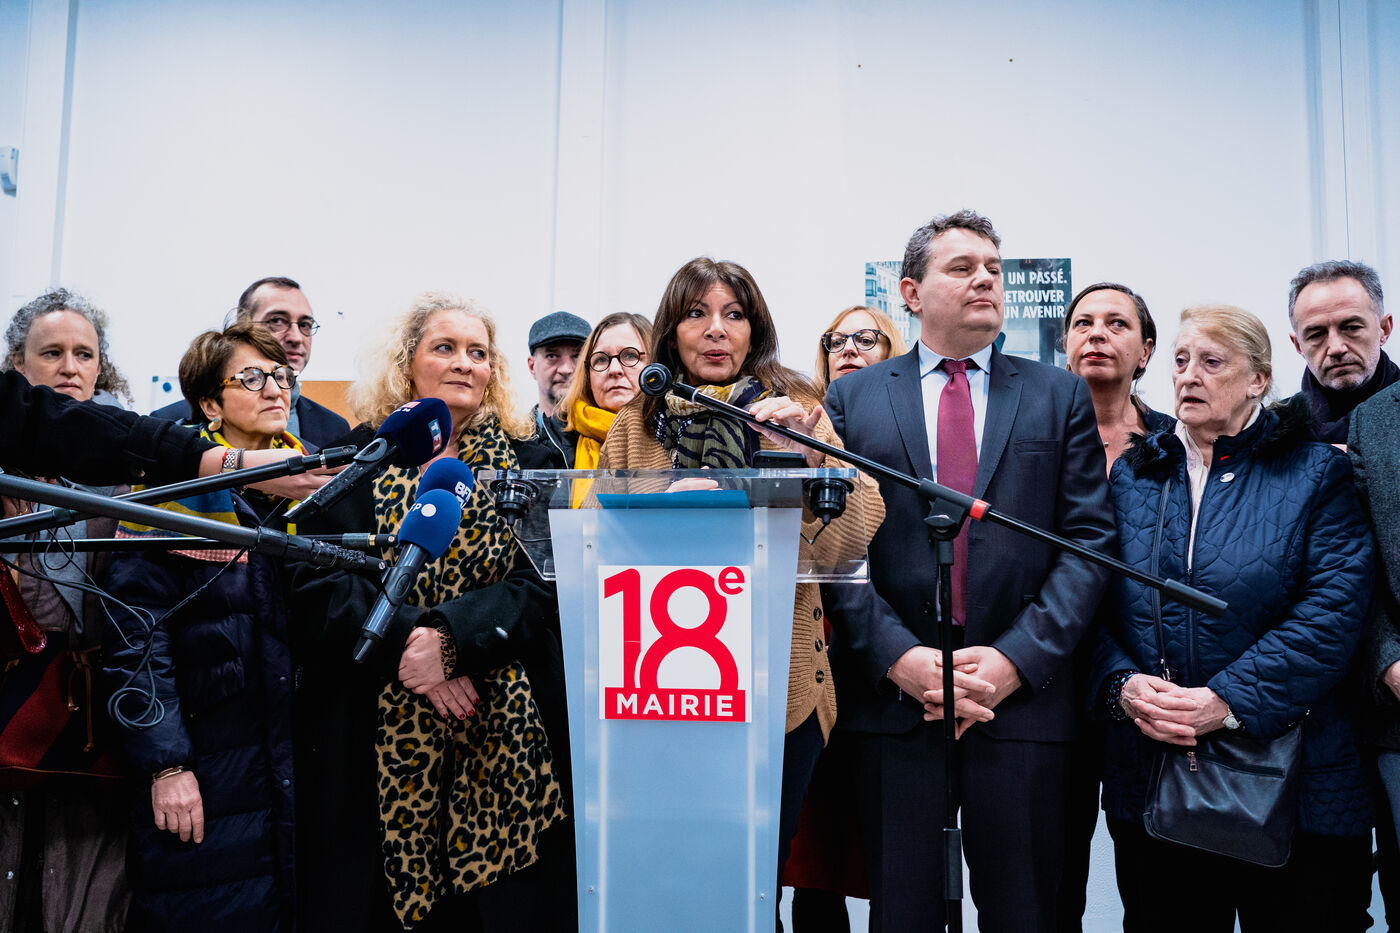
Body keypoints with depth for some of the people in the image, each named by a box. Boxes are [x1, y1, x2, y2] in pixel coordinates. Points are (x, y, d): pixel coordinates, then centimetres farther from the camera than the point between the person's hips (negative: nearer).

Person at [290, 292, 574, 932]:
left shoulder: (532, 465, 10)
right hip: (376, 730, 0)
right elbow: (319, 579, -2)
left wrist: (450, 633, -17)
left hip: (504, 733, 1)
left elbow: (543, 582, -2)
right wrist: (404, 640, -16)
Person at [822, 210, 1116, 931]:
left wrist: (1018, 659, -10)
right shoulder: (852, 398, 7)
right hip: (892, 699, 0)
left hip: (1021, 701, 1)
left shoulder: (1060, 396, 8)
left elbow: (1089, 539, 1)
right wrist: (898, 656, -11)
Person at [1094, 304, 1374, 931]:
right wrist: (1121, 684, -15)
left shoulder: (1317, 474, 0)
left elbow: (1332, 612, -12)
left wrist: (1229, 700, -20)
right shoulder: (1131, 475, 9)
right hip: (1149, 783, 3)